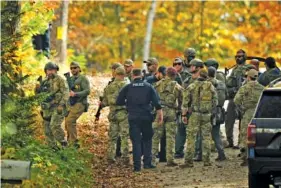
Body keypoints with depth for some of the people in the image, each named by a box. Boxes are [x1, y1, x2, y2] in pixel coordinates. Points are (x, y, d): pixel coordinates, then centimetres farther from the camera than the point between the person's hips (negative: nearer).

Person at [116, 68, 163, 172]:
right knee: (147, 140, 16)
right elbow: (157, 102, -4)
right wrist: (160, 114, 0)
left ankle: (137, 165, -2)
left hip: (133, 118, -1)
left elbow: (119, 102, 1)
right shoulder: (148, 86, 1)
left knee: (136, 141, 2)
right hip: (146, 117, 1)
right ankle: (147, 162, 12)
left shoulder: (127, 88, -1)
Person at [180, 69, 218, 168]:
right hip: (207, 115, 2)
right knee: (206, 137, 11)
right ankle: (206, 160, 11)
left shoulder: (191, 87, -3)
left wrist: (184, 115, 1)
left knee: (191, 137, -1)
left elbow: (185, 101, -5)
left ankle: (188, 161, -6)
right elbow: (215, 101, 7)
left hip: (195, 115, -2)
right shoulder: (210, 86, 3)